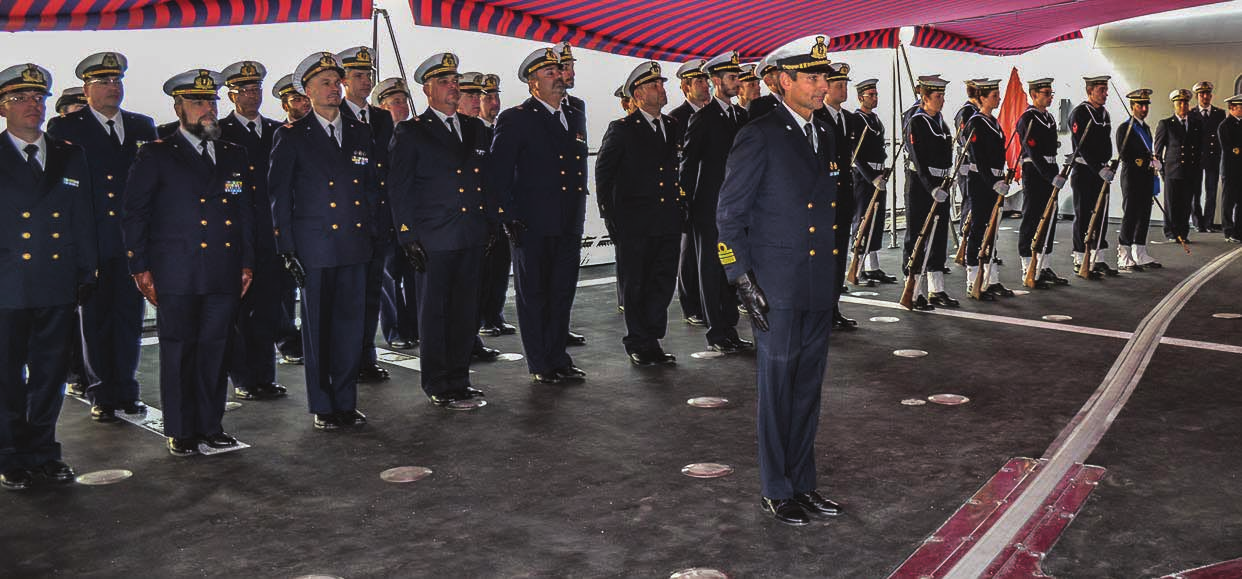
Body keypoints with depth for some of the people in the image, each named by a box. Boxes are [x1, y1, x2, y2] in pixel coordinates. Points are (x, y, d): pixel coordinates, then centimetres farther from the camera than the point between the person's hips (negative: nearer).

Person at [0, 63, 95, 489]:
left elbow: (83, 220, 11)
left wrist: (86, 274, 7)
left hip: (58, 289, 3)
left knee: (50, 375, 10)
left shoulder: (71, 157, 10)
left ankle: (43, 451, 22)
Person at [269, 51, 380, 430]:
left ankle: (346, 402, 19)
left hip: (355, 247, 4)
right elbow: (279, 196, -2)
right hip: (314, 248, -4)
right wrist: (286, 248, -7)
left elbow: (372, 189, 17)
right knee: (317, 327, 4)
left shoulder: (361, 134, 11)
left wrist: (374, 235, 9)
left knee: (351, 322, 8)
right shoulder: (291, 137, -1)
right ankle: (322, 406, 14)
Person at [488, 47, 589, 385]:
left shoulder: (576, 118, 15)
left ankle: (558, 359, 22)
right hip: (532, 226, -6)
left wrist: (579, 214, 14)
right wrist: (511, 218, -13)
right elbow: (498, 174, -8)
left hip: (569, 226, 6)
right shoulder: (515, 119, -5)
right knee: (533, 296, 4)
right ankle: (539, 365, 12)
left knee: (562, 294, 11)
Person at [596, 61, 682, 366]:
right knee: (634, 285, 4)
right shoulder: (621, 129, -3)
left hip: (667, 223, 5)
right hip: (634, 223, -5)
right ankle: (638, 343, 15)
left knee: (664, 282, 7)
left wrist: (678, 202, 12)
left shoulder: (672, 127, 12)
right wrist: (611, 214, -3)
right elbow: (603, 171, 0)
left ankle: (651, 339, 19)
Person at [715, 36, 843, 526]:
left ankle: (802, 482, 24)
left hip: (819, 287, 7)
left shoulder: (825, 137, 13)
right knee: (777, 388, 2)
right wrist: (742, 279, -15)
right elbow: (729, 214, -10)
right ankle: (775, 490, 14)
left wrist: (835, 274, 16)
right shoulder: (759, 137, -10)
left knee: (809, 386, 13)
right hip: (777, 286, -7)